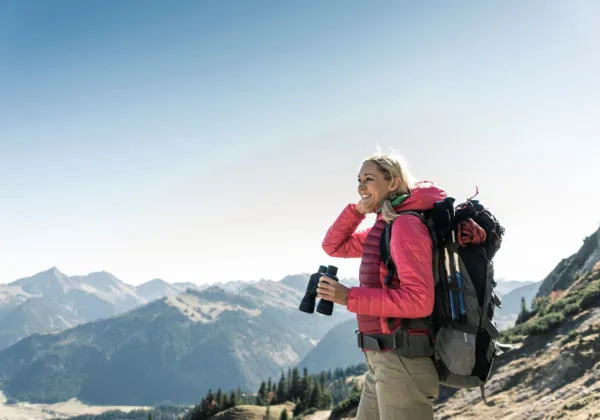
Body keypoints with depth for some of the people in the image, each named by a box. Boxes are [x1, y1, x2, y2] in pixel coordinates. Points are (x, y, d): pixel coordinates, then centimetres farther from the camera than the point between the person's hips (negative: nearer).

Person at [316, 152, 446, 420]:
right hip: (383, 362, 9)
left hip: (402, 362, -9)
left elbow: (419, 300, -24)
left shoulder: (406, 225, -15)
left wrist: (350, 297, -23)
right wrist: (358, 210, 6)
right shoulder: (383, 227, 13)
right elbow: (333, 246, 21)